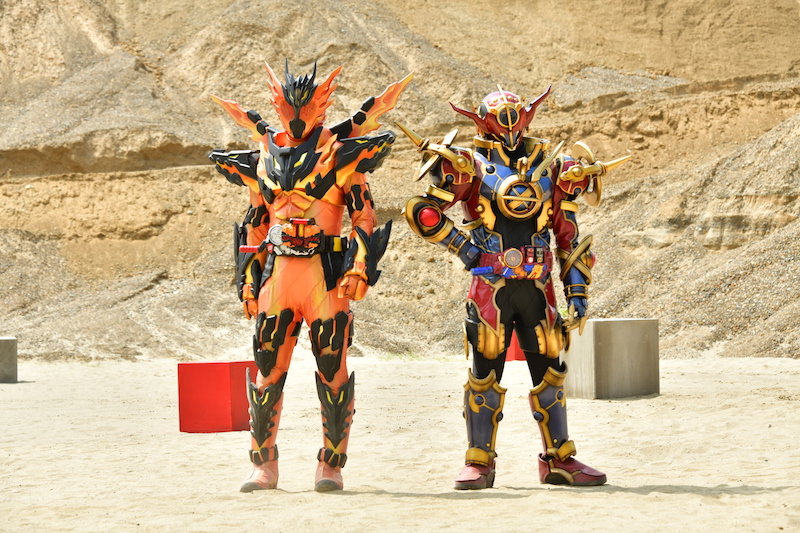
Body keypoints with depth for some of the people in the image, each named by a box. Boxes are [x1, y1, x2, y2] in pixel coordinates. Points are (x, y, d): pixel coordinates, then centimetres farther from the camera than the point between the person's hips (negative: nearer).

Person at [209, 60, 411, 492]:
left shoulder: (341, 153, 3)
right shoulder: (264, 159, 15)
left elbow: (364, 216, -1)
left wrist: (359, 269, -12)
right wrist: (248, 280, 14)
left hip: (326, 273, -3)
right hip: (277, 272, 4)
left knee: (332, 369, -2)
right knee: (267, 368, 2)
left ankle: (331, 465, 7)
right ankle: (264, 465, 11)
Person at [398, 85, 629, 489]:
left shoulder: (550, 167, 12)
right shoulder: (471, 165, 3)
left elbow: (569, 235, 14)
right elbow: (420, 211, -4)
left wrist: (577, 293, 8)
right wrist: (460, 245, -7)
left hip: (537, 287, 3)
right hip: (490, 287, -3)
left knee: (549, 371, 5)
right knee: (485, 372, -1)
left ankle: (560, 460, 14)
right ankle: (478, 463, 6)